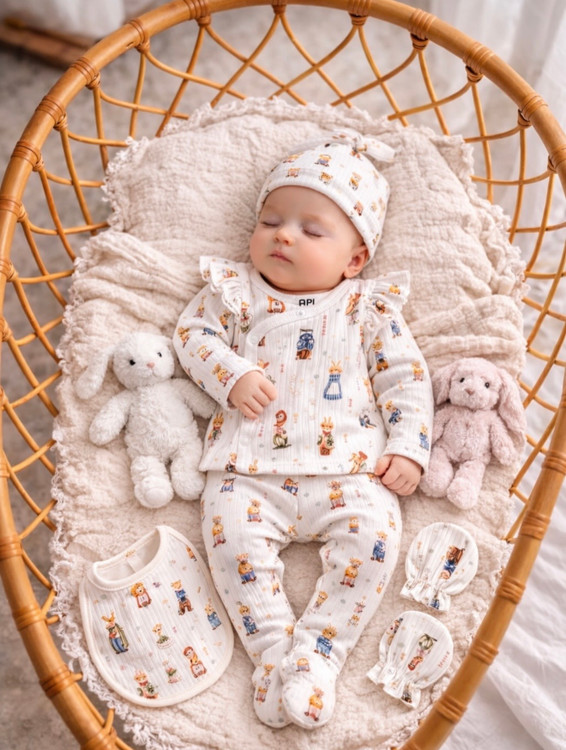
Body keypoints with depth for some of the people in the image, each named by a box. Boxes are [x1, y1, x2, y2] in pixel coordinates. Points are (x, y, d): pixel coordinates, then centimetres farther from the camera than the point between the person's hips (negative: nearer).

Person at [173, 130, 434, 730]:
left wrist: (407, 448, -4)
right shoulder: (236, 291, 14)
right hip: (250, 472, 1)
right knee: (230, 526, -23)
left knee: (374, 528, -23)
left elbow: (406, 376, 8)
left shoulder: (367, 307, 10)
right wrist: (233, 375, -10)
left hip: (348, 471, 0)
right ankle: (274, 651, -9)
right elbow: (192, 333, 9)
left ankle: (318, 651, -9)